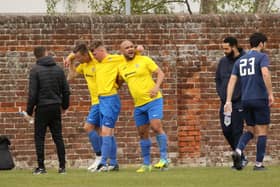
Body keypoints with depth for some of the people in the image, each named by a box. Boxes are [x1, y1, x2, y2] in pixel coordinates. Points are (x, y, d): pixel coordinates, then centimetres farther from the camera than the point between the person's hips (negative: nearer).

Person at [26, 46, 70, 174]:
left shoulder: (35, 70, -8)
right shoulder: (58, 69, 6)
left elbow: (33, 92, -11)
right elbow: (66, 90, 9)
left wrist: (29, 109, -4)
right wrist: (64, 105, 22)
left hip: (42, 107, -4)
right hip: (56, 107, 4)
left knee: (39, 137, 2)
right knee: (58, 137, 7)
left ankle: (41, 167, -1)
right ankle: (62, 166, 4)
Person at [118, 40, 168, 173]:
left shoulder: (144, 60, -4)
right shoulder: (121, 68, 9)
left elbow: (160, 73, -5)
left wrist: (157, 87, -20)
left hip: (153, 100, -6)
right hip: (138, 104, 6)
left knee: (156, 126, -21)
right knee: (143, 134, 8)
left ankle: (164, 159, -15)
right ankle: (146, 164, 17)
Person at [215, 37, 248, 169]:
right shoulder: (223, 61, 10)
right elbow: (218, 79, 22)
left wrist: (241, 96, -12)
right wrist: (220, 93, 8)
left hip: (238, 103, -6)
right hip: (225, 102, 6)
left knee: (237, 131, -7)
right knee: (226, 130, 5)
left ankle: (240, 159, 2)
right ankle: (241, 157, 19)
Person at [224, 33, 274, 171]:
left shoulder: (240, 61, 13)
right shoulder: (262, 57, -4)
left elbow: (232, 80, 7)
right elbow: (265, 73, -22)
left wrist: (228, 101, 4)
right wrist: (270, 94, -18)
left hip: (245, 101, 6)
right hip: (260, 99, -6)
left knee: (251, 130, 16)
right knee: (262, 131, 4)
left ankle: (238, 151, -11)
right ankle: (259, 163, 2)